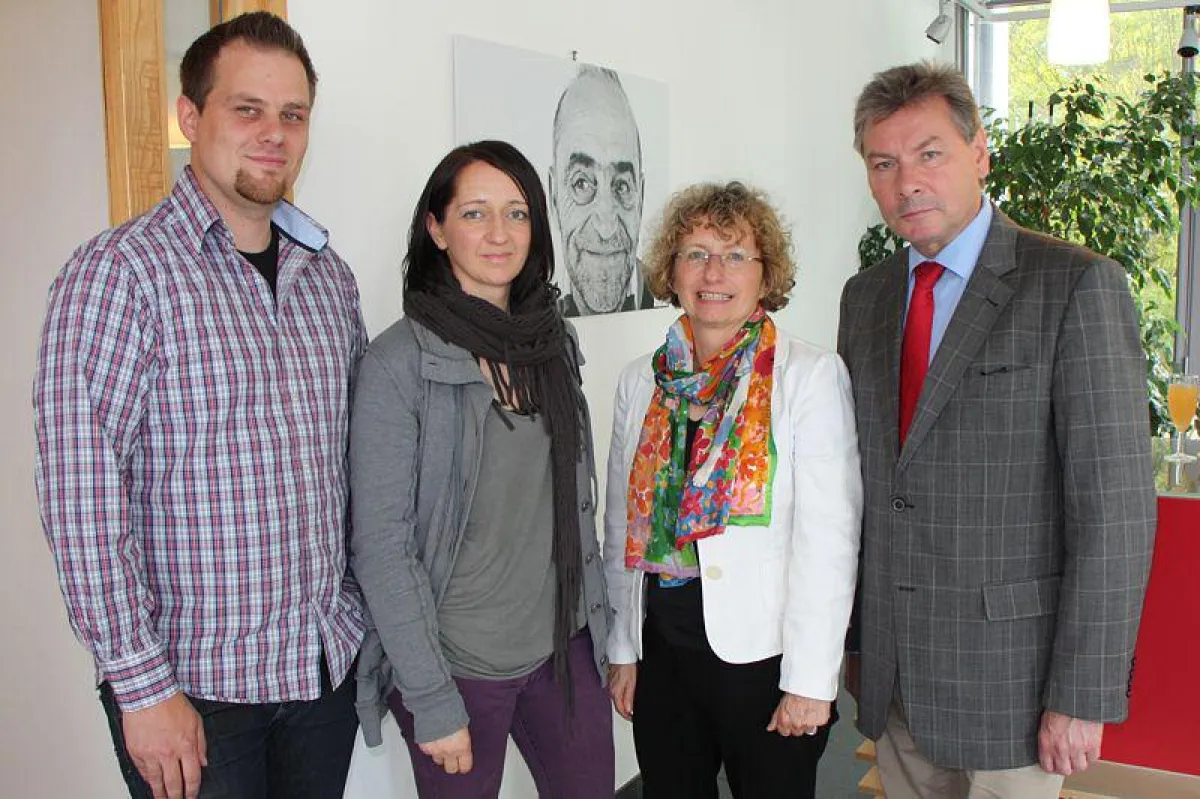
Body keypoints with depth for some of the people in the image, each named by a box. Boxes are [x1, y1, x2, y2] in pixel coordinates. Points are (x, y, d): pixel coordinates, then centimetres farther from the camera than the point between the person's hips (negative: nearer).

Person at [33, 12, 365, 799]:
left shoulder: (328, 275, 6)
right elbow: (80, 496, -16)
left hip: (329, 661, 6)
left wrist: (369, 615, 8)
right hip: (192, 685, -5)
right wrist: (142, 686, -16)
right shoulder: (119, 271, -12)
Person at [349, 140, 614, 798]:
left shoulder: (552, 341, 3)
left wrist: (598, 621, 11)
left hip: (563, 644, 5)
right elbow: (381, 546, -16)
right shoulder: (399, 362, -15)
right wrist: (432, 702, -15)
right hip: (457, 662, -5)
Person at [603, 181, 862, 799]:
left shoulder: (811, 375, -9)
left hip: (764, 651, -4)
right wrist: (622, 648, 9)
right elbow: (622, 524, 9)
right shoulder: (641, 381, 4)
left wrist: (810, 677, -13)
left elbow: (829, 535, -12)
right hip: (661, 647, 4)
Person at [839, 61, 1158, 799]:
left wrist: (1084, 695, -15)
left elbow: (1115, 505, -14)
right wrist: (854, 639, 10)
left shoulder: (1077, 286, -11)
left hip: (1008, 668, -5)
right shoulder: (866, 297, 7)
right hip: (892, 666, 5)